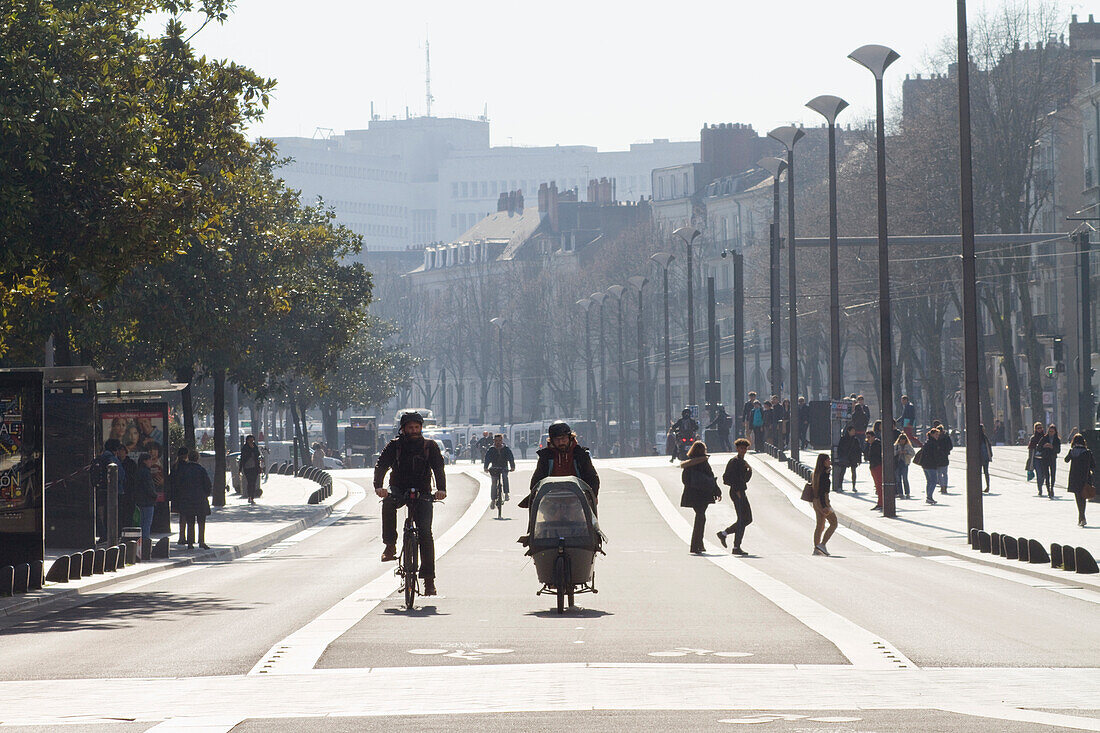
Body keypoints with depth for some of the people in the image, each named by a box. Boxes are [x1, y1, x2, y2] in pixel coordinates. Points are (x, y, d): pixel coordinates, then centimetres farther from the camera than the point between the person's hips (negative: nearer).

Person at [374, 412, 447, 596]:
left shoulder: (430, 446, 1)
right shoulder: (394, 446, 1)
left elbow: (438, 468, -10)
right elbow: (381, 465, -11)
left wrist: (441, 489, -30)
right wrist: (378, 486, -31)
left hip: (422, 493, 0)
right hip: (399, 489, 0)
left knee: (425, 532, -15)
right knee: (388, 502, -35)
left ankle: (429, 578, -12)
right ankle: (390, 546, -25)